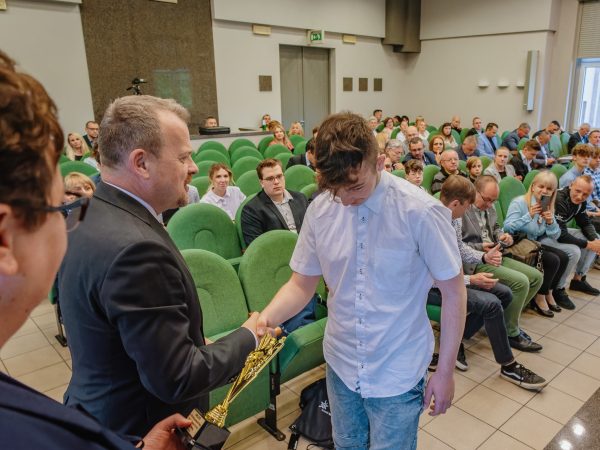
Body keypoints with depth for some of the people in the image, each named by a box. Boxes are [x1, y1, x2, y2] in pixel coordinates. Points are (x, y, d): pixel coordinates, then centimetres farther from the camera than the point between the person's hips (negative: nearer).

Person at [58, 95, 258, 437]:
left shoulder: (94, 219, -2)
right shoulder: (135, 247, -31)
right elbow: (176, 379, -28)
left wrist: (195, 343, 2)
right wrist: (246, 338, -14)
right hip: (137, 431, -8)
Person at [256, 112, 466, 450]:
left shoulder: (420, 212, -22)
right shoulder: (320, 210, -10)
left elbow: (454, 293, -12)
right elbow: (302, 283, -1)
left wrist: (445, 371, -8)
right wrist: (266, 319, -20)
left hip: (397, 374, -4)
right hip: (340, 365, 4)